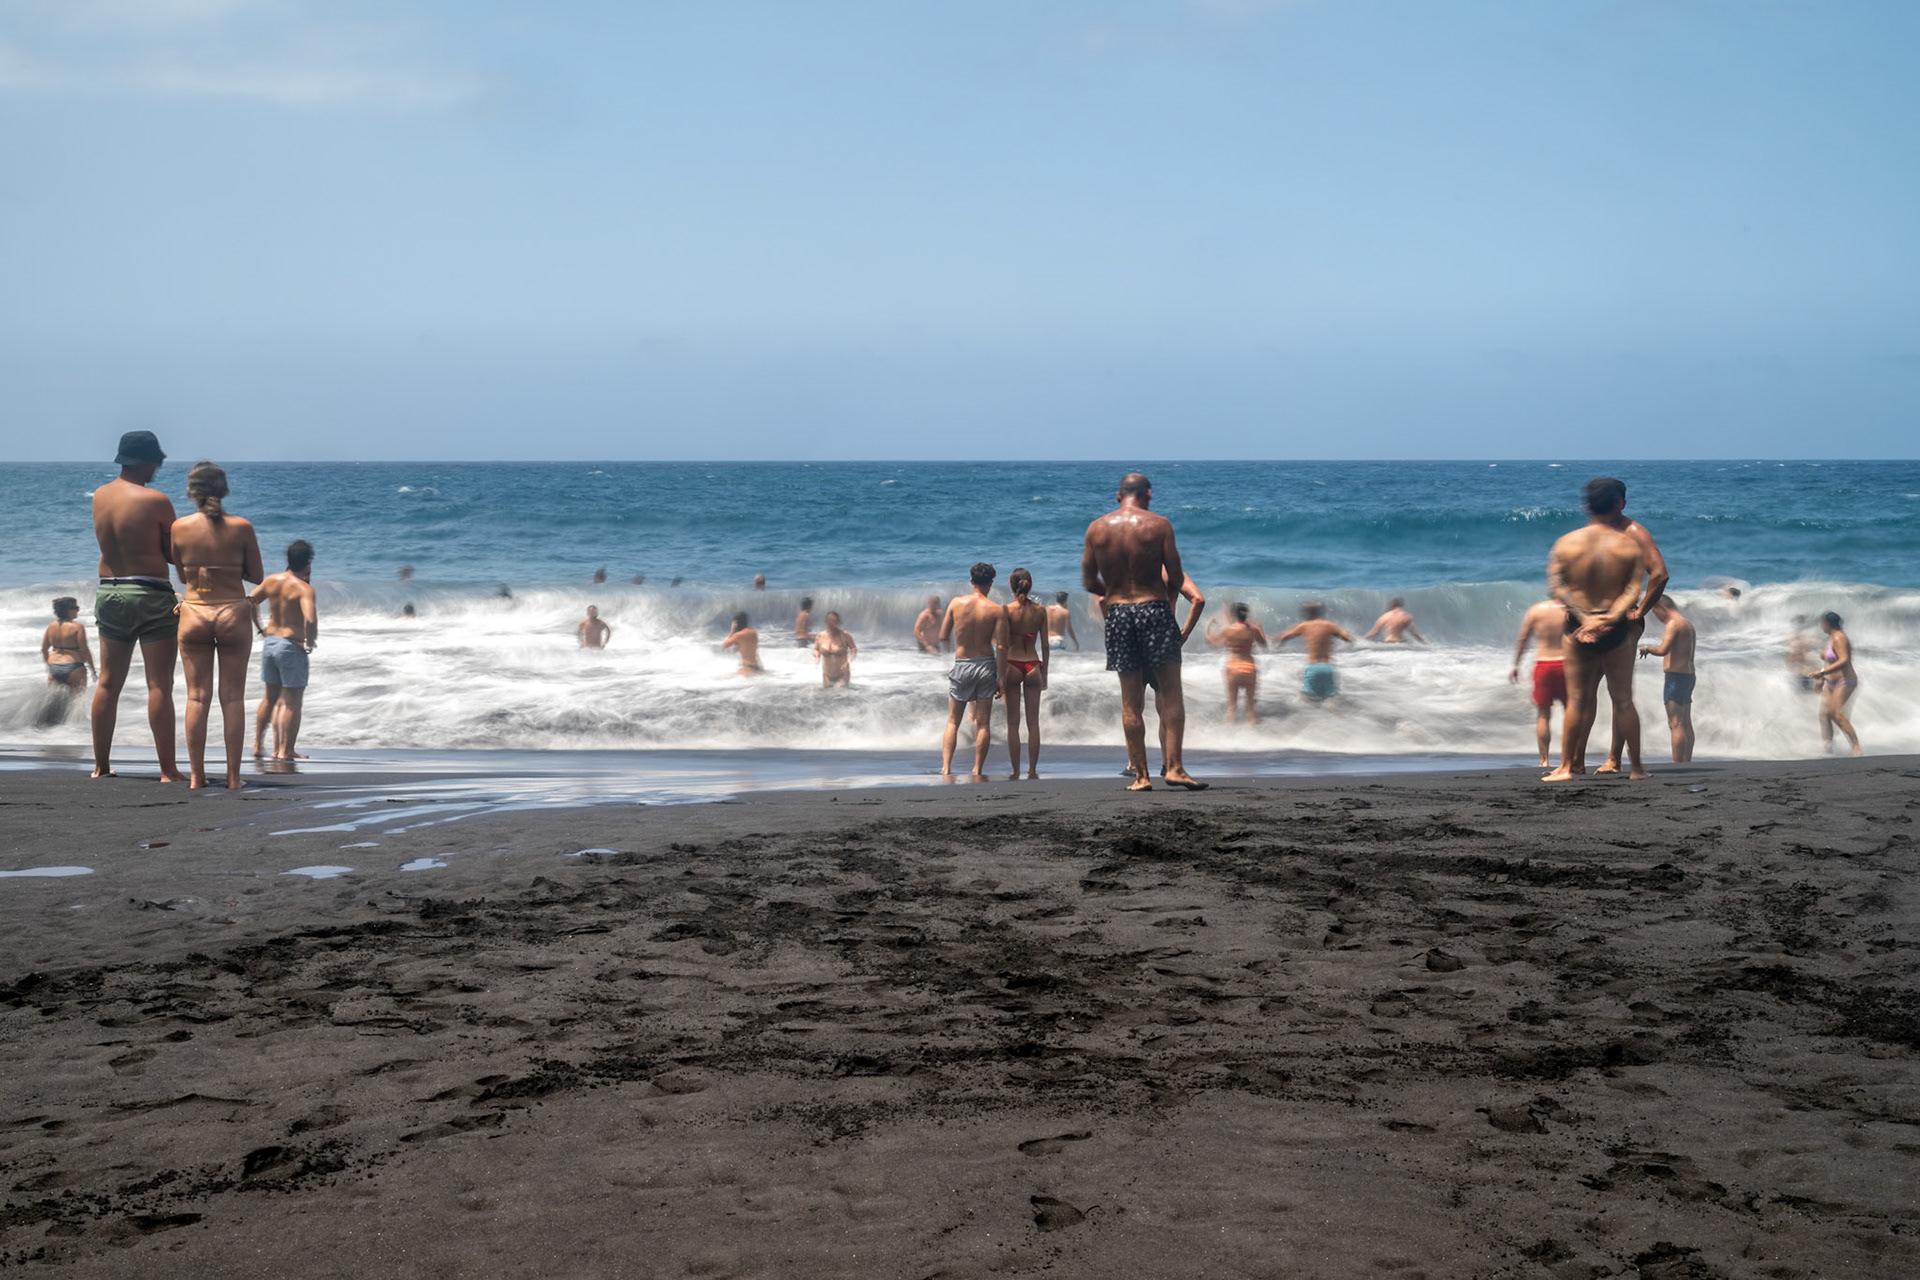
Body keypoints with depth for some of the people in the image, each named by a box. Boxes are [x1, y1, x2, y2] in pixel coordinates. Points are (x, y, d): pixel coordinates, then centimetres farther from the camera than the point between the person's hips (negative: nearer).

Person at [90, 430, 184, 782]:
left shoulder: (99, 496, 6)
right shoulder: (155, 500, -12)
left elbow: (110, 541, 12)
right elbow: (175, 554, -7)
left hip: (109, 592, 6)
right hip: (151, 595, -6)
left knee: (108, 683, 13)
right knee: (159, 685, -4)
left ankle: (101, 765, 17)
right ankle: (168, 770, -4)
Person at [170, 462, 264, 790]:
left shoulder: (180, 527, -4)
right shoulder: (241, 528, -8)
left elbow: (182, 576, 6)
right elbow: (257, 576, 0)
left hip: (194, 613, 1)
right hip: (234, 612, -1)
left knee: (197, 696, 7)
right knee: (233, 696, 5)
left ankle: (196, 776, 7)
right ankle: (233, 776, 5)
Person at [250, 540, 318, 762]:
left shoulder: (272, 580, 2)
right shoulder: (304, 588, -16)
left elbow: (250, 602, 6)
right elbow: (310, 620, -29)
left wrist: (259, 629, 15)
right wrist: (310, 643, -12)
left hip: (269, 642, 7)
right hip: (292, 646, -7)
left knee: (271, 697, 22)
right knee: (293, 702, 3)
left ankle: (258, 744, 26)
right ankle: (285, 751, 5)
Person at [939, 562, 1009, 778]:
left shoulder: (956, 603, -4)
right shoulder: (997, 610, -7)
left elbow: (943, 637, 1)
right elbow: (1001, 647, -10)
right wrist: (1001, 677, -5)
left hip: (961, 665, 1)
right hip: (986, 664, -1)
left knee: (953, 722, 10)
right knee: (983, 723, 7)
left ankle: (946, 768, -1)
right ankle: (977, 770, 7)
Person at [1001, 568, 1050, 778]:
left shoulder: (1007, 610, -7)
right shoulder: (1040, 611, 1)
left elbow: (1004, 645, -9)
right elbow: (1045, 645, 4)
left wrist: (1001, 674, -6)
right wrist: (1044, 673, 13)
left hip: (1013, 666, -2)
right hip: (1033, 666, 2)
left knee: (1013, 723, 4)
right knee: (1033, 723, 7)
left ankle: (1016, 771, 3)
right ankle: (1032, 770, 7)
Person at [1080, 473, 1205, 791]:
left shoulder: (1096, 528, 4)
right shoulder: (1159, 525, -3)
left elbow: (1089, 583, 6)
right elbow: (1176, 579, -4)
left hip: (1117, 613, 3)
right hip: (1154, 609, -3)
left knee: (1130, 702, 6)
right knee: (1171, 694, 3)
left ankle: (1140, 774, 6)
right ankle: (1173, 767, -6)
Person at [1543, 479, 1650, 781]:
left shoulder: (1565, 544, -1)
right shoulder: (1630, 546, -3)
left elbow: (1556, 586, -10)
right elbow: (1634, 589, -13)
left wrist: (1584, 617, -16)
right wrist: (1610, 618, -21)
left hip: (1578, 626, 1)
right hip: (1616, 631, -1)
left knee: (1577, 699, 9)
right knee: (1623, 700, 8)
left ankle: (1567, 766, 8)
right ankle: (1636, 768, 13)